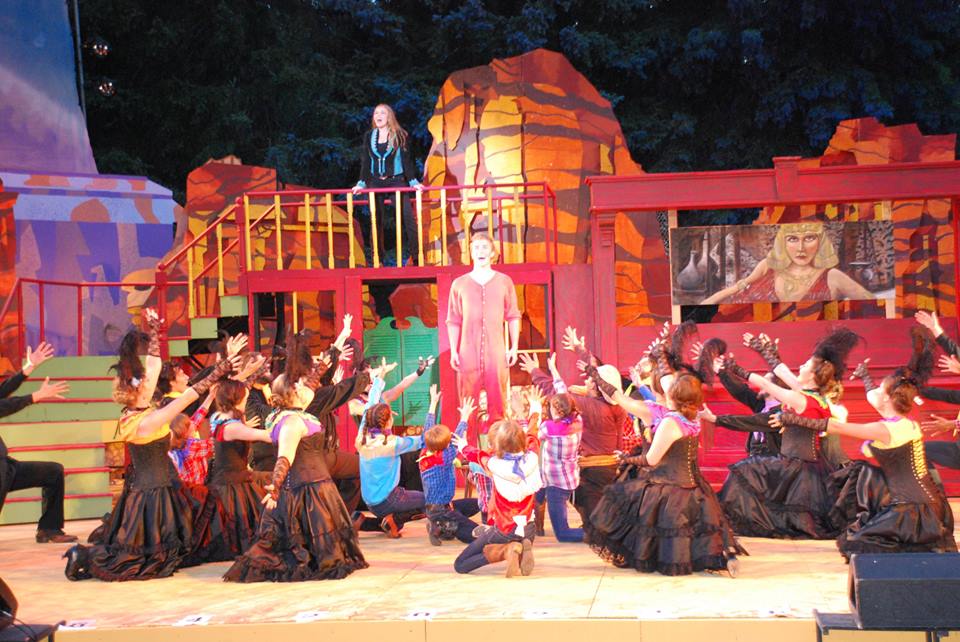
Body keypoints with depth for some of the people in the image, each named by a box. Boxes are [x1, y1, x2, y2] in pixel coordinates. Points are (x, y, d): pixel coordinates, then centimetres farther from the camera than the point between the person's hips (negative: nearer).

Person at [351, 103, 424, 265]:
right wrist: (361, 184, 1)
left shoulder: (400, 136, 1)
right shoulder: (369, 137, 9)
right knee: (376, 220, 4)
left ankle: (416, 255, -8)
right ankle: (377, 257, 10)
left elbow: (406, 160, -1)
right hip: (375, 183, 3)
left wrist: (413, 182, -8)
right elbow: (365, 163, 9)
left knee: (408, 217, -12)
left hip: (396, 181, -3)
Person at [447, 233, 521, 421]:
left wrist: (514, 347, 2)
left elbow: (513, 317, 9)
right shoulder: (459, 284, 9)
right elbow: (453, 321, 8)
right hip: (468, 353, 0)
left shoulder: (504, 282, 10)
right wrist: (453, 351, 0)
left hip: (497, 352, 0)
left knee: (497, 400, -1)